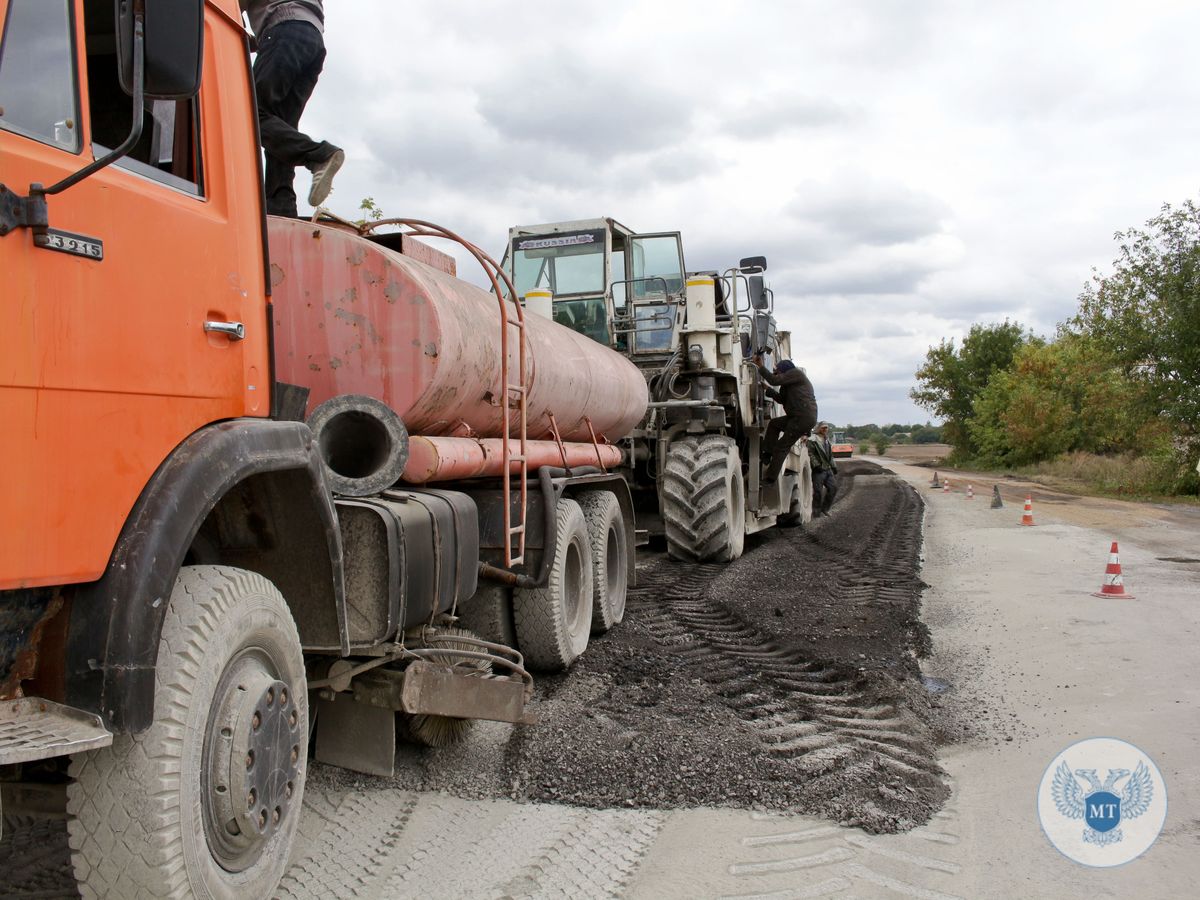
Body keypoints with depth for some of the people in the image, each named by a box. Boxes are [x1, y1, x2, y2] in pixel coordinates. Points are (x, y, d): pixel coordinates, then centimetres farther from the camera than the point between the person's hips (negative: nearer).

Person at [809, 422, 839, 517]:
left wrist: (834, 466, 20)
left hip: (828, 469, 8)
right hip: (818, 470, -8)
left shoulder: (827, 441, 20)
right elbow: (810, 454, -14)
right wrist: (816, 465, -20)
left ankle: (824, 509, 16)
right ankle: (817, 511, 6)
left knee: (833, 488, 4)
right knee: (818, 491, -5)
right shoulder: (813, 440, -7)